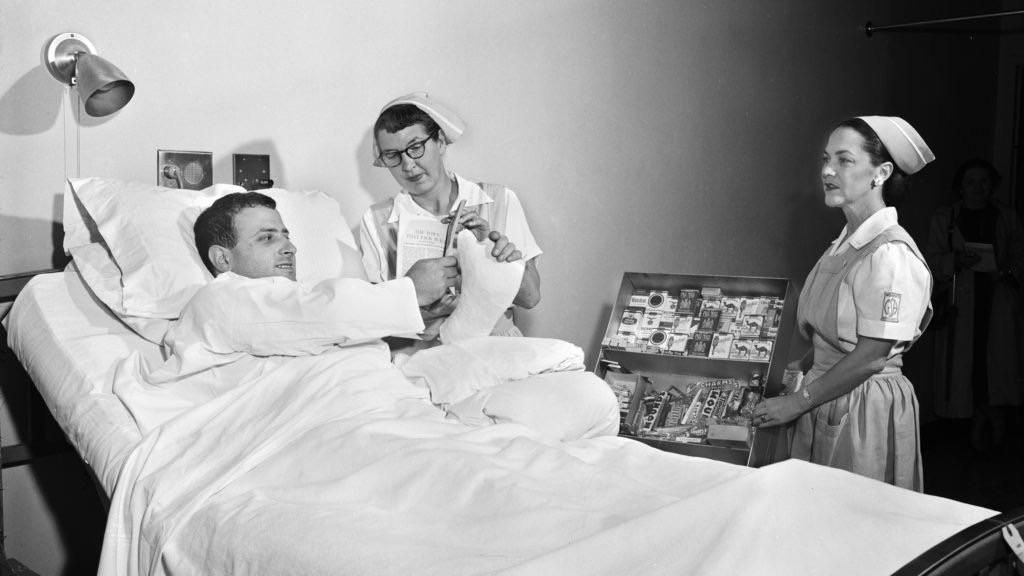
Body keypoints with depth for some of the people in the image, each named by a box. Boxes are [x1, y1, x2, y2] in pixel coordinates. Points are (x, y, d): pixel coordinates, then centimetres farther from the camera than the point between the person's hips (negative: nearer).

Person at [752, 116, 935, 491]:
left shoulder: (892, 255, -18)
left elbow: (871, 358, -19)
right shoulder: (844, 245, 9)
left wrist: (797, 403, -14)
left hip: (866, 411, -8)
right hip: (825, 404, 8)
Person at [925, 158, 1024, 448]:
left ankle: (997, 410, 12)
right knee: (965, 359, -3)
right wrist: (956, 260, -15)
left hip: (998, 301, 1)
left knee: (999, 357, -6)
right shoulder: (944, 218, 8)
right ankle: (980, 417, 11)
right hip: (961, 303, -1)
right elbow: (932, 260, 4)